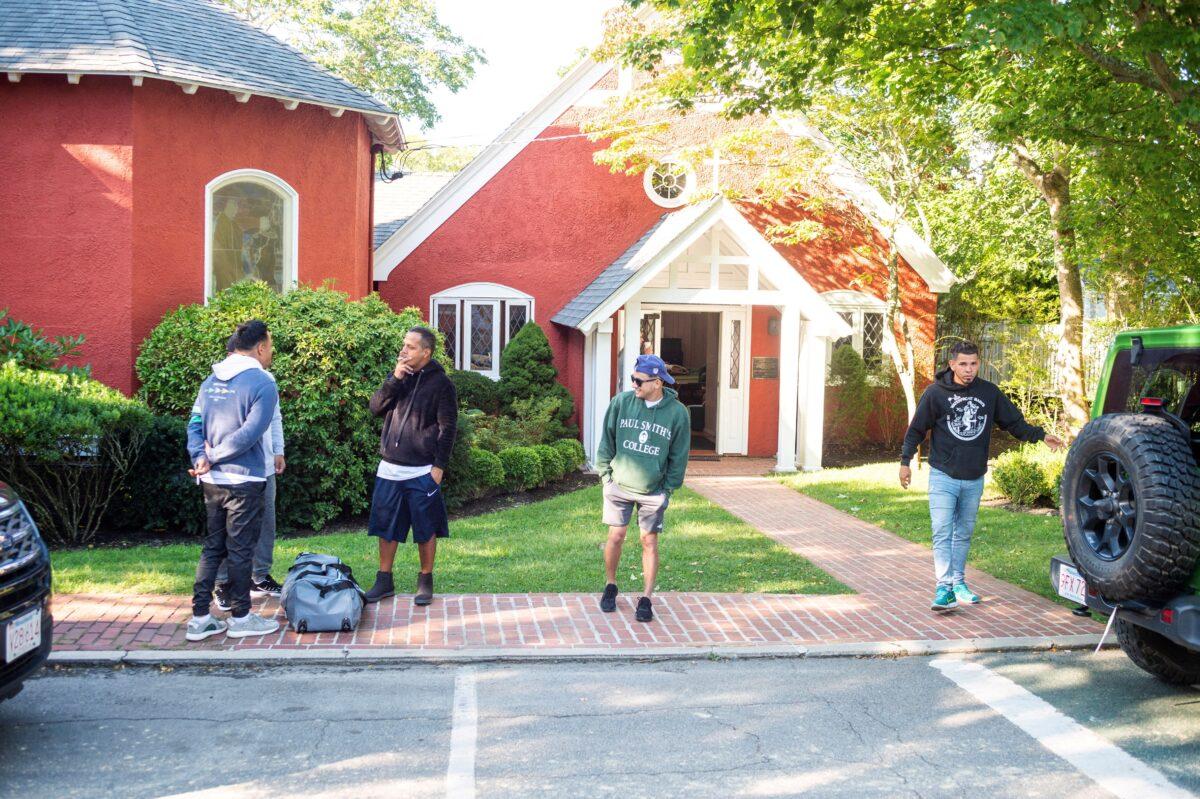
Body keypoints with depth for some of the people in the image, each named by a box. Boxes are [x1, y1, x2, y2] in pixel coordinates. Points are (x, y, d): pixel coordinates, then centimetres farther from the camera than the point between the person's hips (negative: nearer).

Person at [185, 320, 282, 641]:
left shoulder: (211, 381, 11)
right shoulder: (262, 383, -12)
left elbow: (195, 424, 5)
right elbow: (249, 434, -19)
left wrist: (200, 458, -7)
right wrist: (213, 457, -10)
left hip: (212, 481, 7)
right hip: (244, 480, -7)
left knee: (212, 547, 14)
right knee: (240, 549, 4)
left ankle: (200, 618, 15)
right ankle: (240, 617, 14)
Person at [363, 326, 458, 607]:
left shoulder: (440, 383, -7)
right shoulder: (398, 376, 9)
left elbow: (448, 428, -8)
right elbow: (375, 407, -1)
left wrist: (439, 466, -12)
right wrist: (395, 379, -13)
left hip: (422, 472, -5)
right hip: (390, 468, 5)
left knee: (425, 529, 6)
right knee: (386, 526, 11)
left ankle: (425, 581, 20)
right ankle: (384, 581, 22)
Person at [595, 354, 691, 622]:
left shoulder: (677, 412, -7)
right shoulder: (621, 402, -6)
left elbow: (679, 456, 2)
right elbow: (607, 440, 4)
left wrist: (668, 487, 2)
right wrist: (605, 474, 3)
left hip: (654, 491, 0)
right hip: (619, 486, 1)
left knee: (650, 542, 3)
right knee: (615, 537, 5)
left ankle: (646, 599, 13)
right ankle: (610, 587, 27)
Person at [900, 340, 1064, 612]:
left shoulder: (990, 392, 3)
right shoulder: (936, 393, -7)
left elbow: (1014, 422, 12)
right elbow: (916, 429, 0)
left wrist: (1041, 436, 1)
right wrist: (905, 461, -1)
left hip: (974, 479, 4)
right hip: (943, 476, -4)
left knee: (964, 533, 14)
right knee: (942, 533, -11)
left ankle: (959, 583, 24)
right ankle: (944, 588, -12)